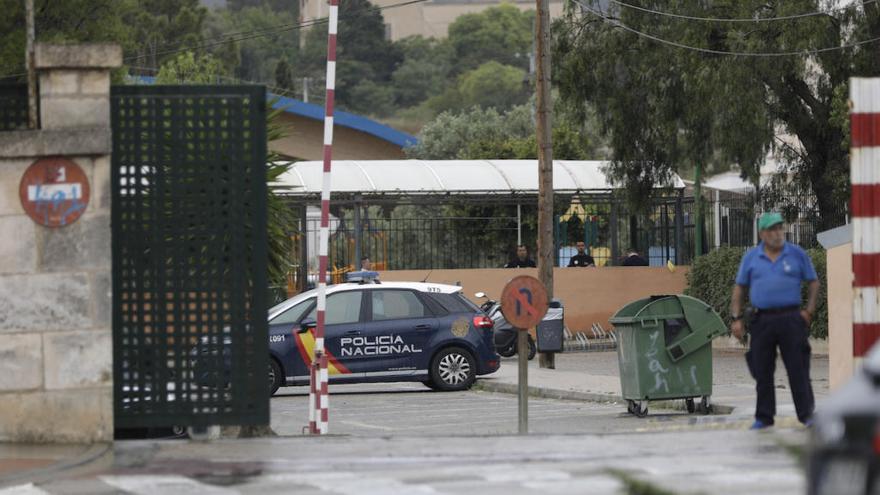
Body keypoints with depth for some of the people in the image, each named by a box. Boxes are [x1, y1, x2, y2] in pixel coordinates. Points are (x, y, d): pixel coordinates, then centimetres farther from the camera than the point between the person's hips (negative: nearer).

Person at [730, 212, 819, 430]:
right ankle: (764, 417, 11)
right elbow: (739, 289, 11)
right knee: (763, 371, 4)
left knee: (798, 369, -3)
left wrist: (809, 311, 0)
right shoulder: (751, 257, 7)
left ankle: (806, 414, 1)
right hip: (762, 320, 1)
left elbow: (814, 283, 10)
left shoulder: (797, 255, 5)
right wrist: (736, 319, 3)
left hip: (791, 319, -1)